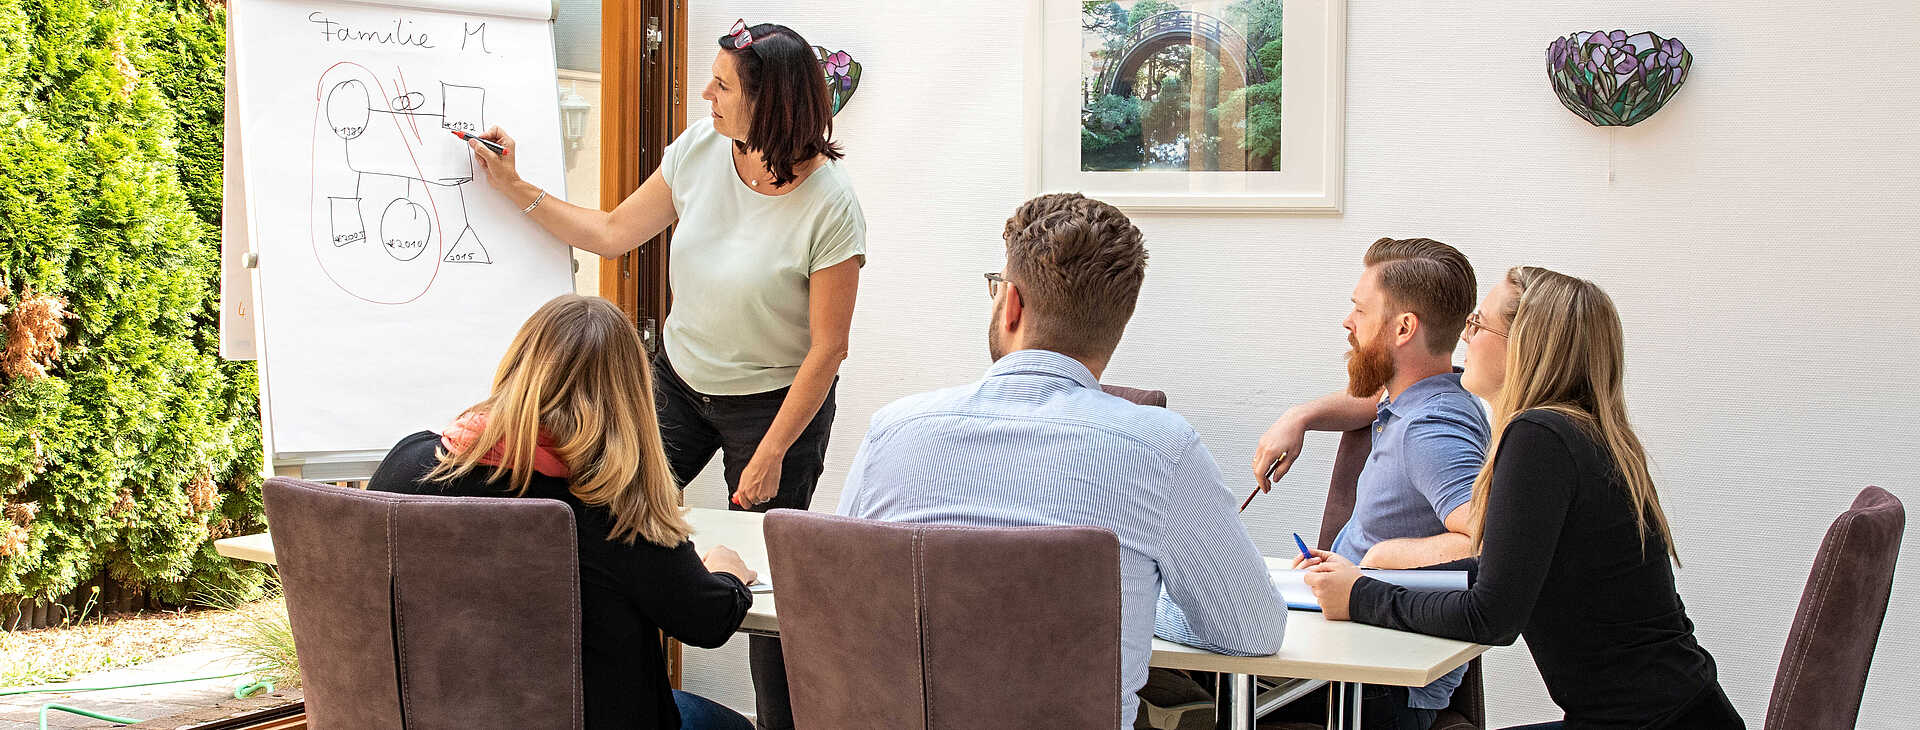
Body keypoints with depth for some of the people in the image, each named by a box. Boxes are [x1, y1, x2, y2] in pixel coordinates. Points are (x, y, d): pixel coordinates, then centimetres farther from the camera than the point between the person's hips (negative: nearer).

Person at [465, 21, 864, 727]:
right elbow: (613, 232, 6)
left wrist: (771, 454, -15)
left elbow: (826, 347, -17)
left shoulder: (829, 206, -23)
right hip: (677, 378, 5)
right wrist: (513, 186, 2)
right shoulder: (701, 148, -8)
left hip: (774, 402, -5)